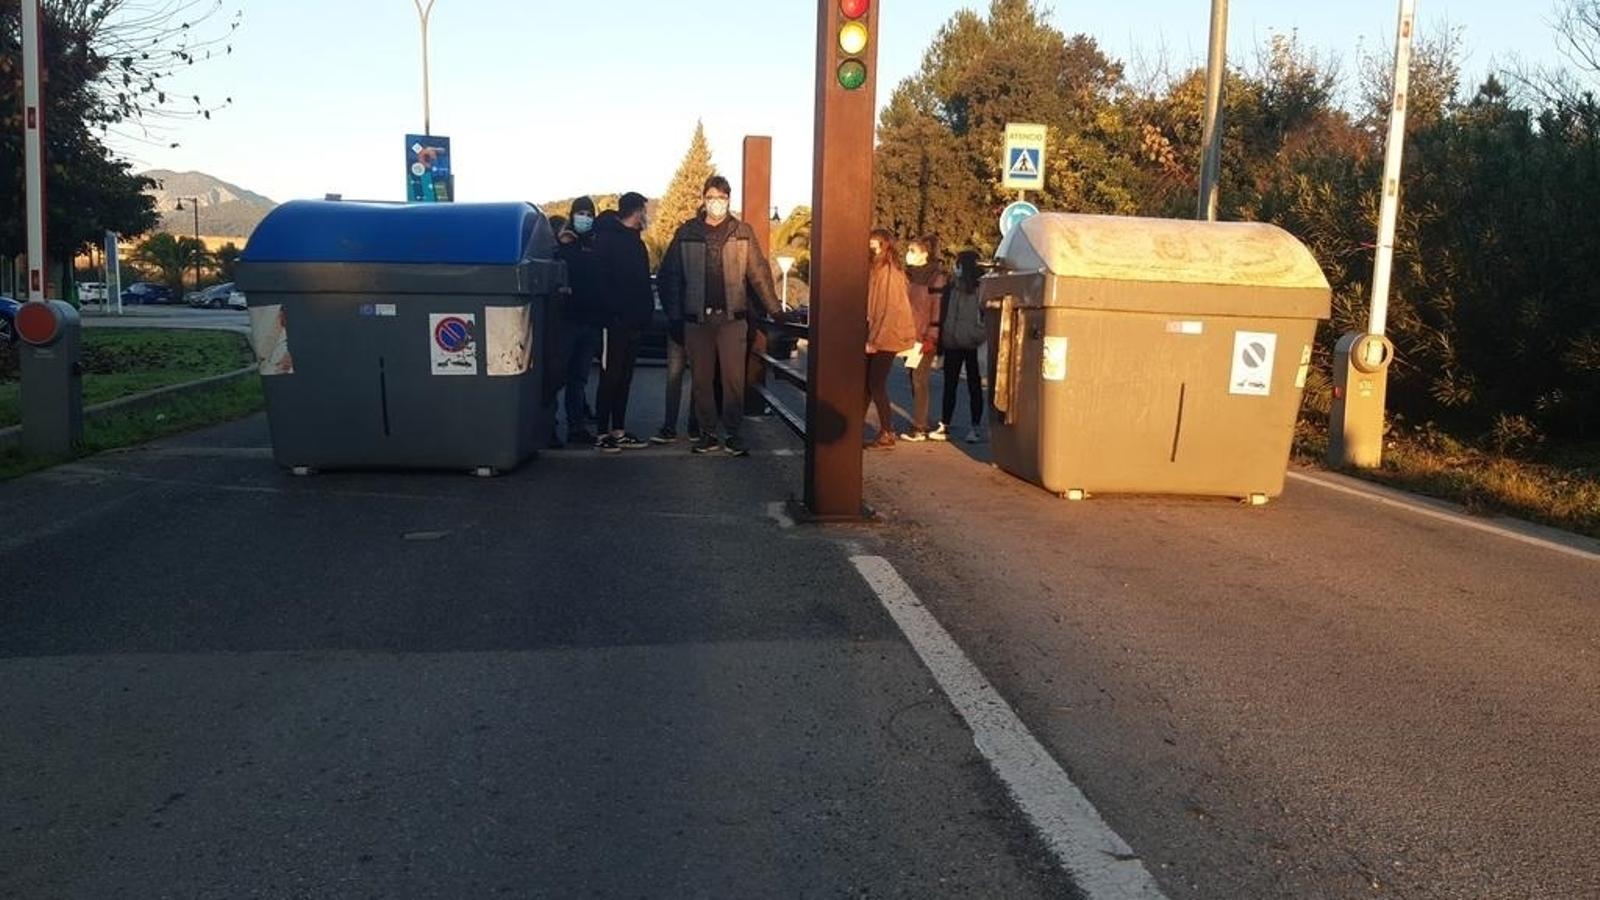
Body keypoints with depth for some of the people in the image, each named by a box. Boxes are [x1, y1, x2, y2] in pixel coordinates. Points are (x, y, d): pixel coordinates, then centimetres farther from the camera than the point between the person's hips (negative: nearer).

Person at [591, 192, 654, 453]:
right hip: (615, 321, -8)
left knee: (624, 378, 11)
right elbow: (602, 279, -16)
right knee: (610, 377, -4)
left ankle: (619, 431, 17)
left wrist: (645, 309, 9)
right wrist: (613, 311, -20)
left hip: (633, 321, 8)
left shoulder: (633, 238, 17)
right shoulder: (607, 236, -9)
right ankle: (603, 434, 2)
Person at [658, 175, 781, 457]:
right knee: (700, 378, 7)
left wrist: (773, 309, -4)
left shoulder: (743, 232, 5)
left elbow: (759, 273, 3)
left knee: (734, 378, -3)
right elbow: (669, 275, 6)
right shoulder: (687, 232, 6)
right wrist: (674, 314, -1)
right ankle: (707, 433, 17)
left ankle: (733, 434, 6)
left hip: (732, 318, -1)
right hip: (696, 318, 1)